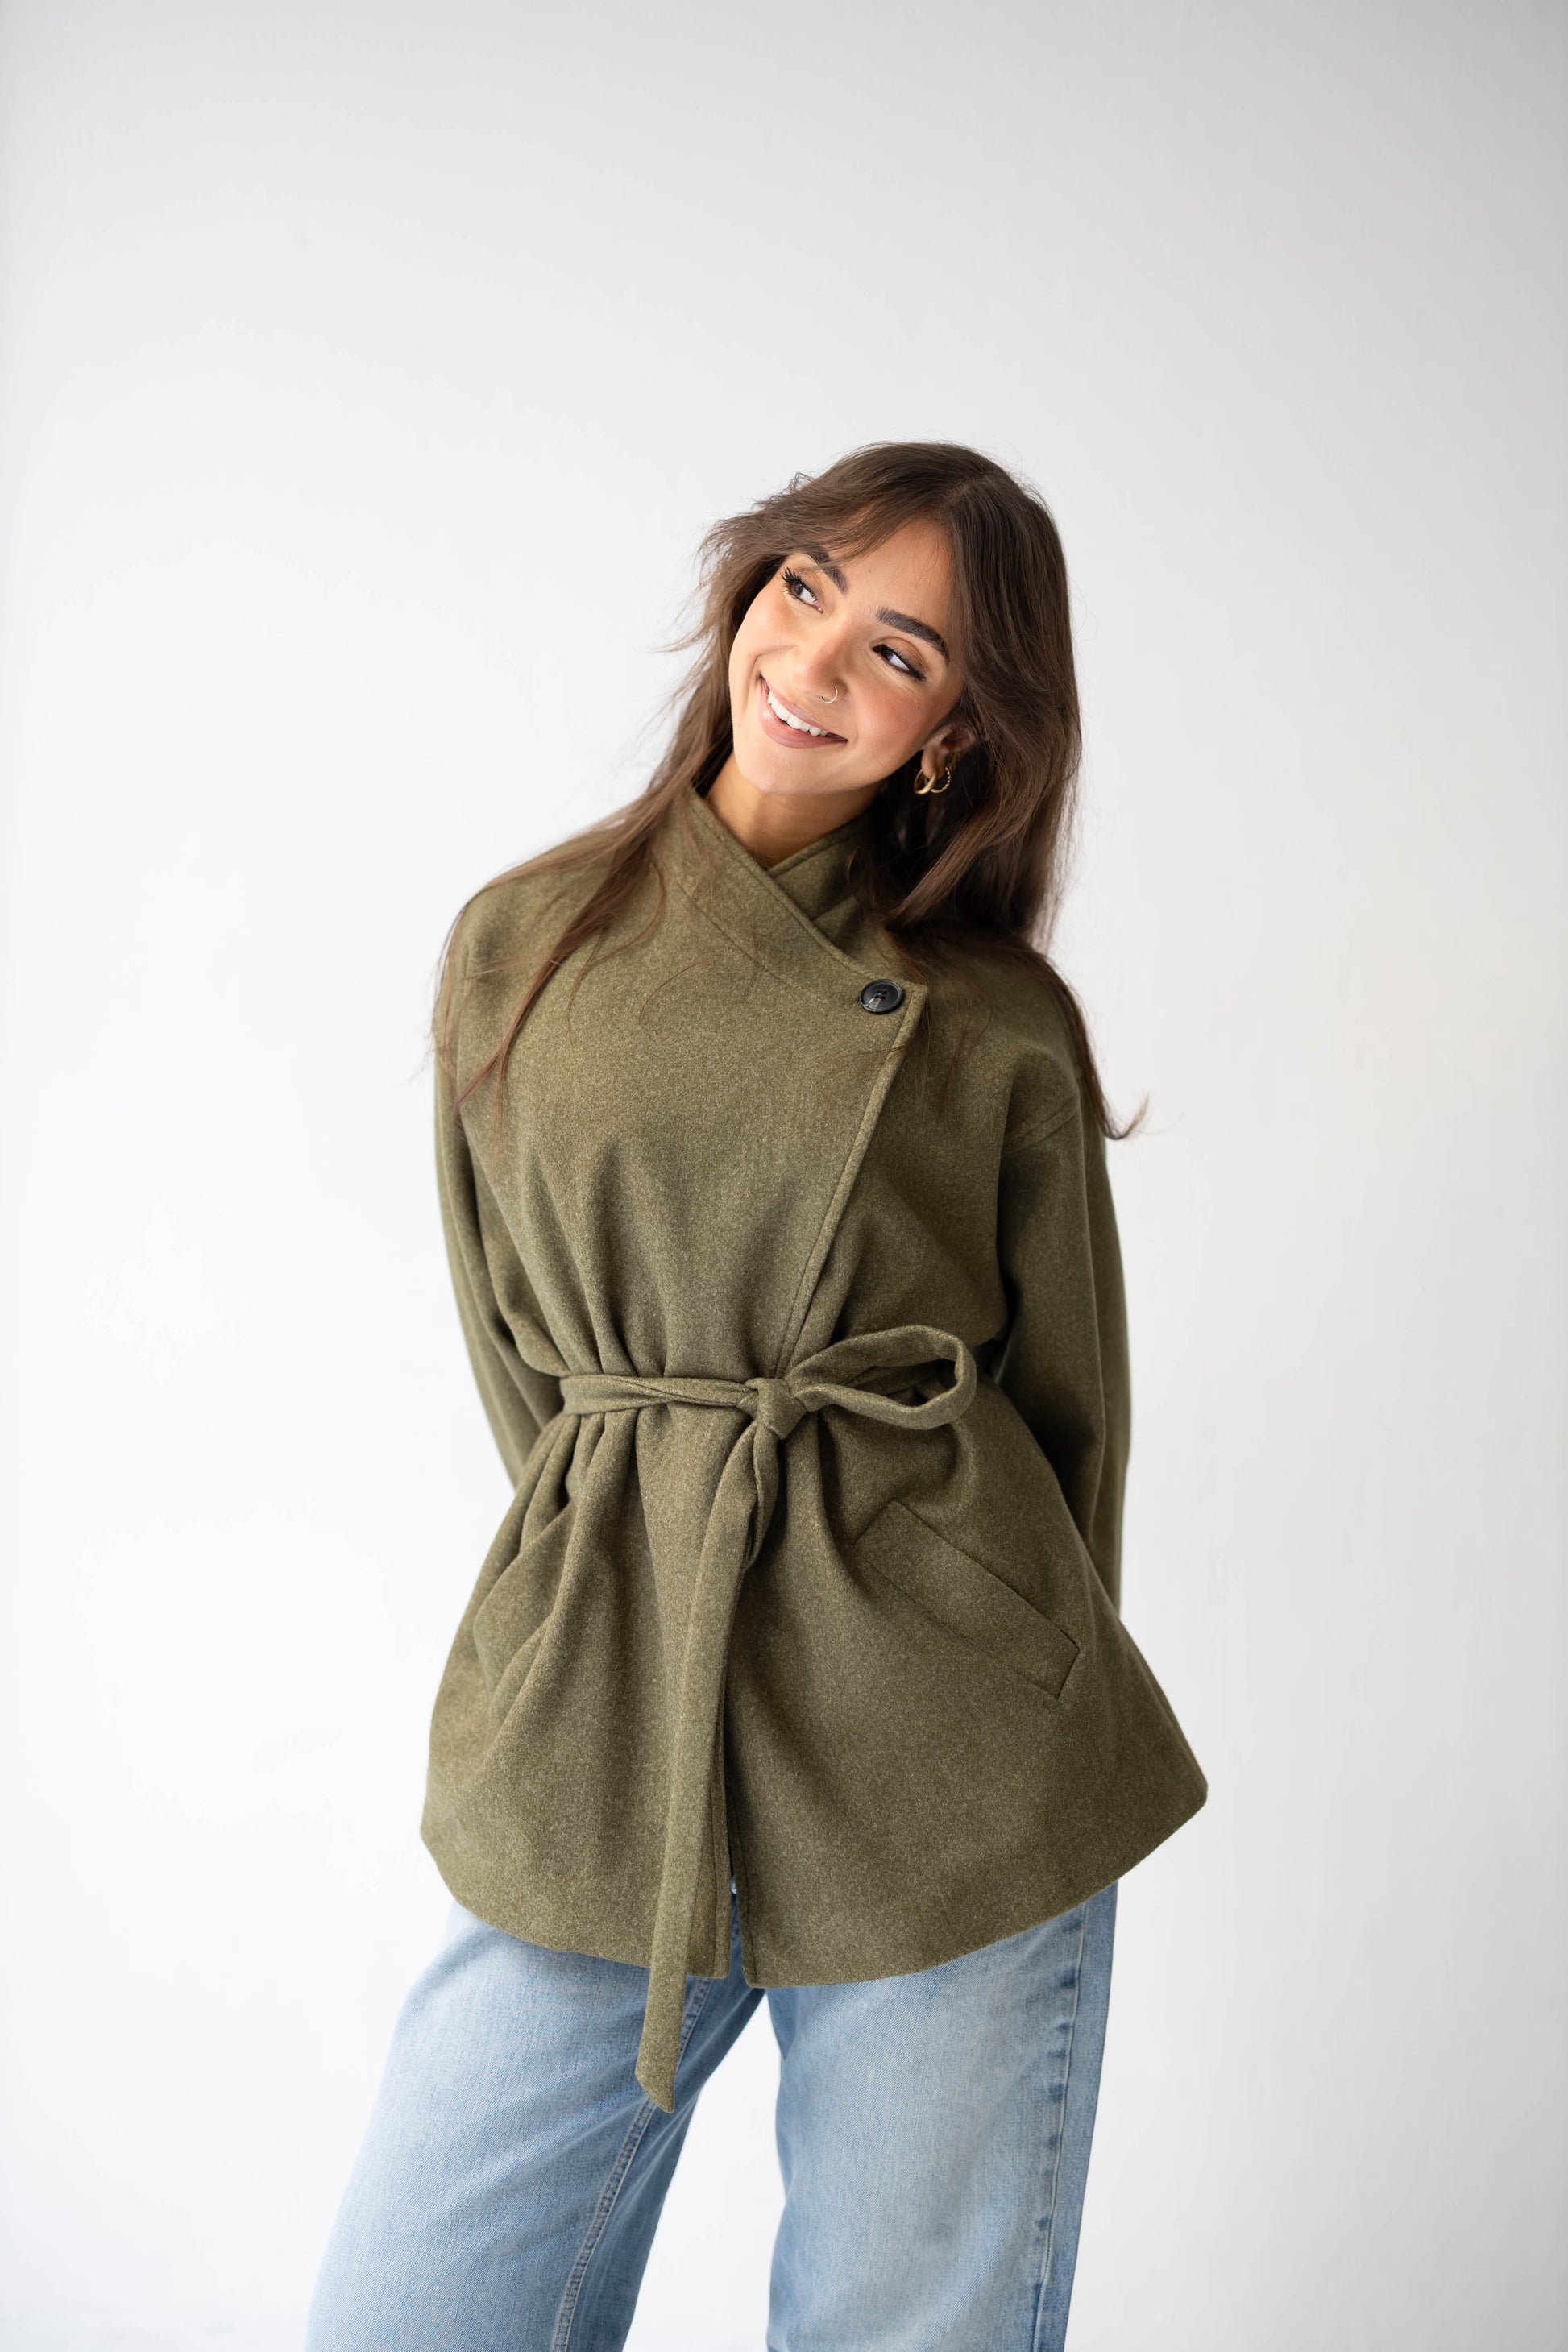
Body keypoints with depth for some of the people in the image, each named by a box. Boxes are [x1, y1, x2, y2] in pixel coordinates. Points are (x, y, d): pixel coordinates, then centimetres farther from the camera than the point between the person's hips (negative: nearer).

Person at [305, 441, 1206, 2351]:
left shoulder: (998, 1019, 0)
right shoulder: (525, 941, 5)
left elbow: (1067, 1402, 8)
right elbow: (514, 1342, 10)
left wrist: (1025, 1730, 11)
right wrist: (642, 1590, 5)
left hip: (946, 1795, -1)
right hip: (589, 1761, 2)